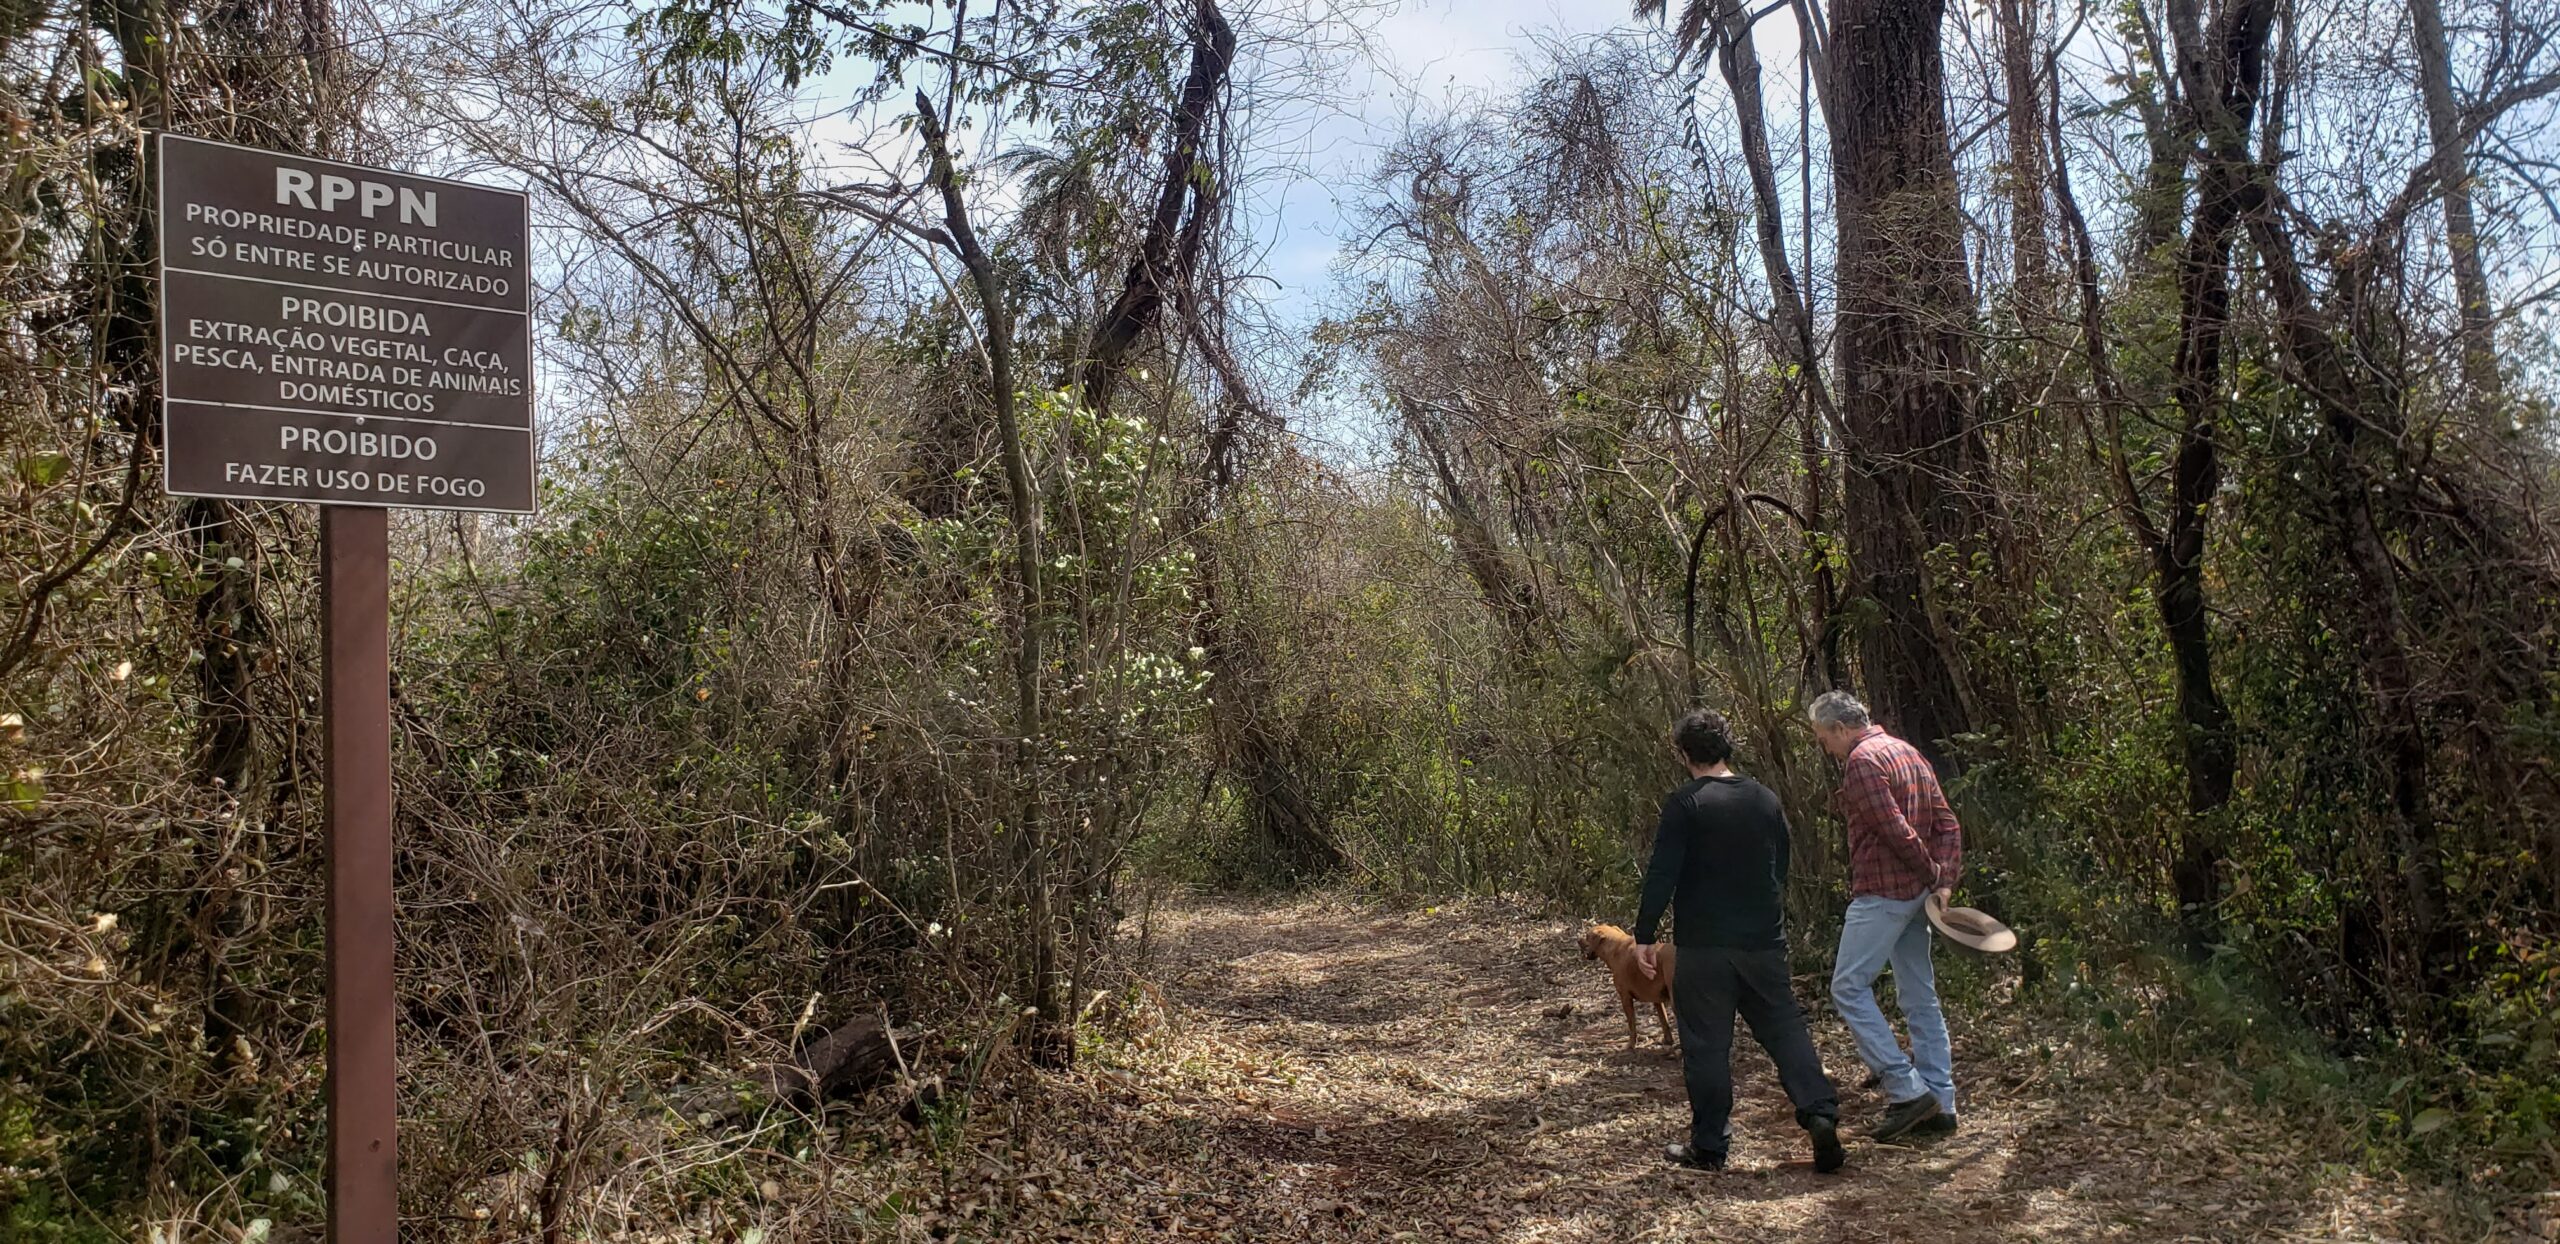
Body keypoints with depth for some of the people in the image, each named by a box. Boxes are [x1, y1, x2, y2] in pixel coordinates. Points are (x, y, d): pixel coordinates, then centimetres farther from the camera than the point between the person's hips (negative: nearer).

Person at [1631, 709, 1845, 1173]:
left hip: (1704, 944, -5)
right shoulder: (1765, 799, 7)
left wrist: (1644, 936, -7)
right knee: (1784, 1027, 12)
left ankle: (1709, 1146, 9)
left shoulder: (1685, 803, -11)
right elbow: (1783, 868, 17)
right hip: (1764, 940, 5)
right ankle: (1820, 1113, -3)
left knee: (1706, 1044, 3)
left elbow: (1661, 874, -14)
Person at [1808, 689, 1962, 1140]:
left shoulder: (1862, 761, -13)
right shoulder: (1908, 753, 16)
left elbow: (1895, 831, -20)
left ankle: (1906, 1090, -7)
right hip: (1916, 892, 10)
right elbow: (1947, 823, 12)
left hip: (1882, 892, -10)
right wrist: (1945, 880, 2)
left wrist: (1933, 875, -8)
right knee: (1920, 997, 11)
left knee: (1849, 986, -4)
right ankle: (1939, 1104, 15)